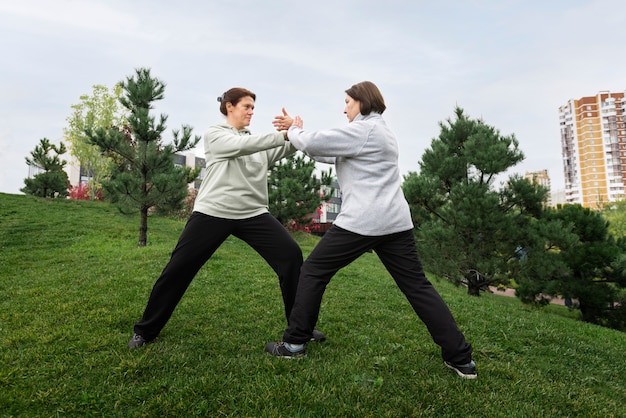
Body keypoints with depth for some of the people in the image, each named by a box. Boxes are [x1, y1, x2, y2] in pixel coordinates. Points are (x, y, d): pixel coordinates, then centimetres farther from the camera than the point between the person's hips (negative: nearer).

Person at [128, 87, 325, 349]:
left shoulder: (258, 141, 18)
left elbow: (285, 149, 2)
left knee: (291, 255, -8)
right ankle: (146, 330, 24)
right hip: (212, 213, -3)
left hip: (253, 214, 4)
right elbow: (241, 145, -17)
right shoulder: (214, 134, 3)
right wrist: (283, 134, -22)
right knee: (178, 268, 2)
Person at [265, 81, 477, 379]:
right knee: (418, 286, 10)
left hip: (361, 222, -9)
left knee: (313, 272, 6)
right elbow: (328, 153, 22)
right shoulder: (380, 131, 24)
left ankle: (294, 343, 14)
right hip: (395, 221, 9)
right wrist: (296, 130, 18)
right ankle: (461, 358, 13)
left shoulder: (363, 129, -6)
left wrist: (294, 130, 14)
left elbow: (313, 144, -9)